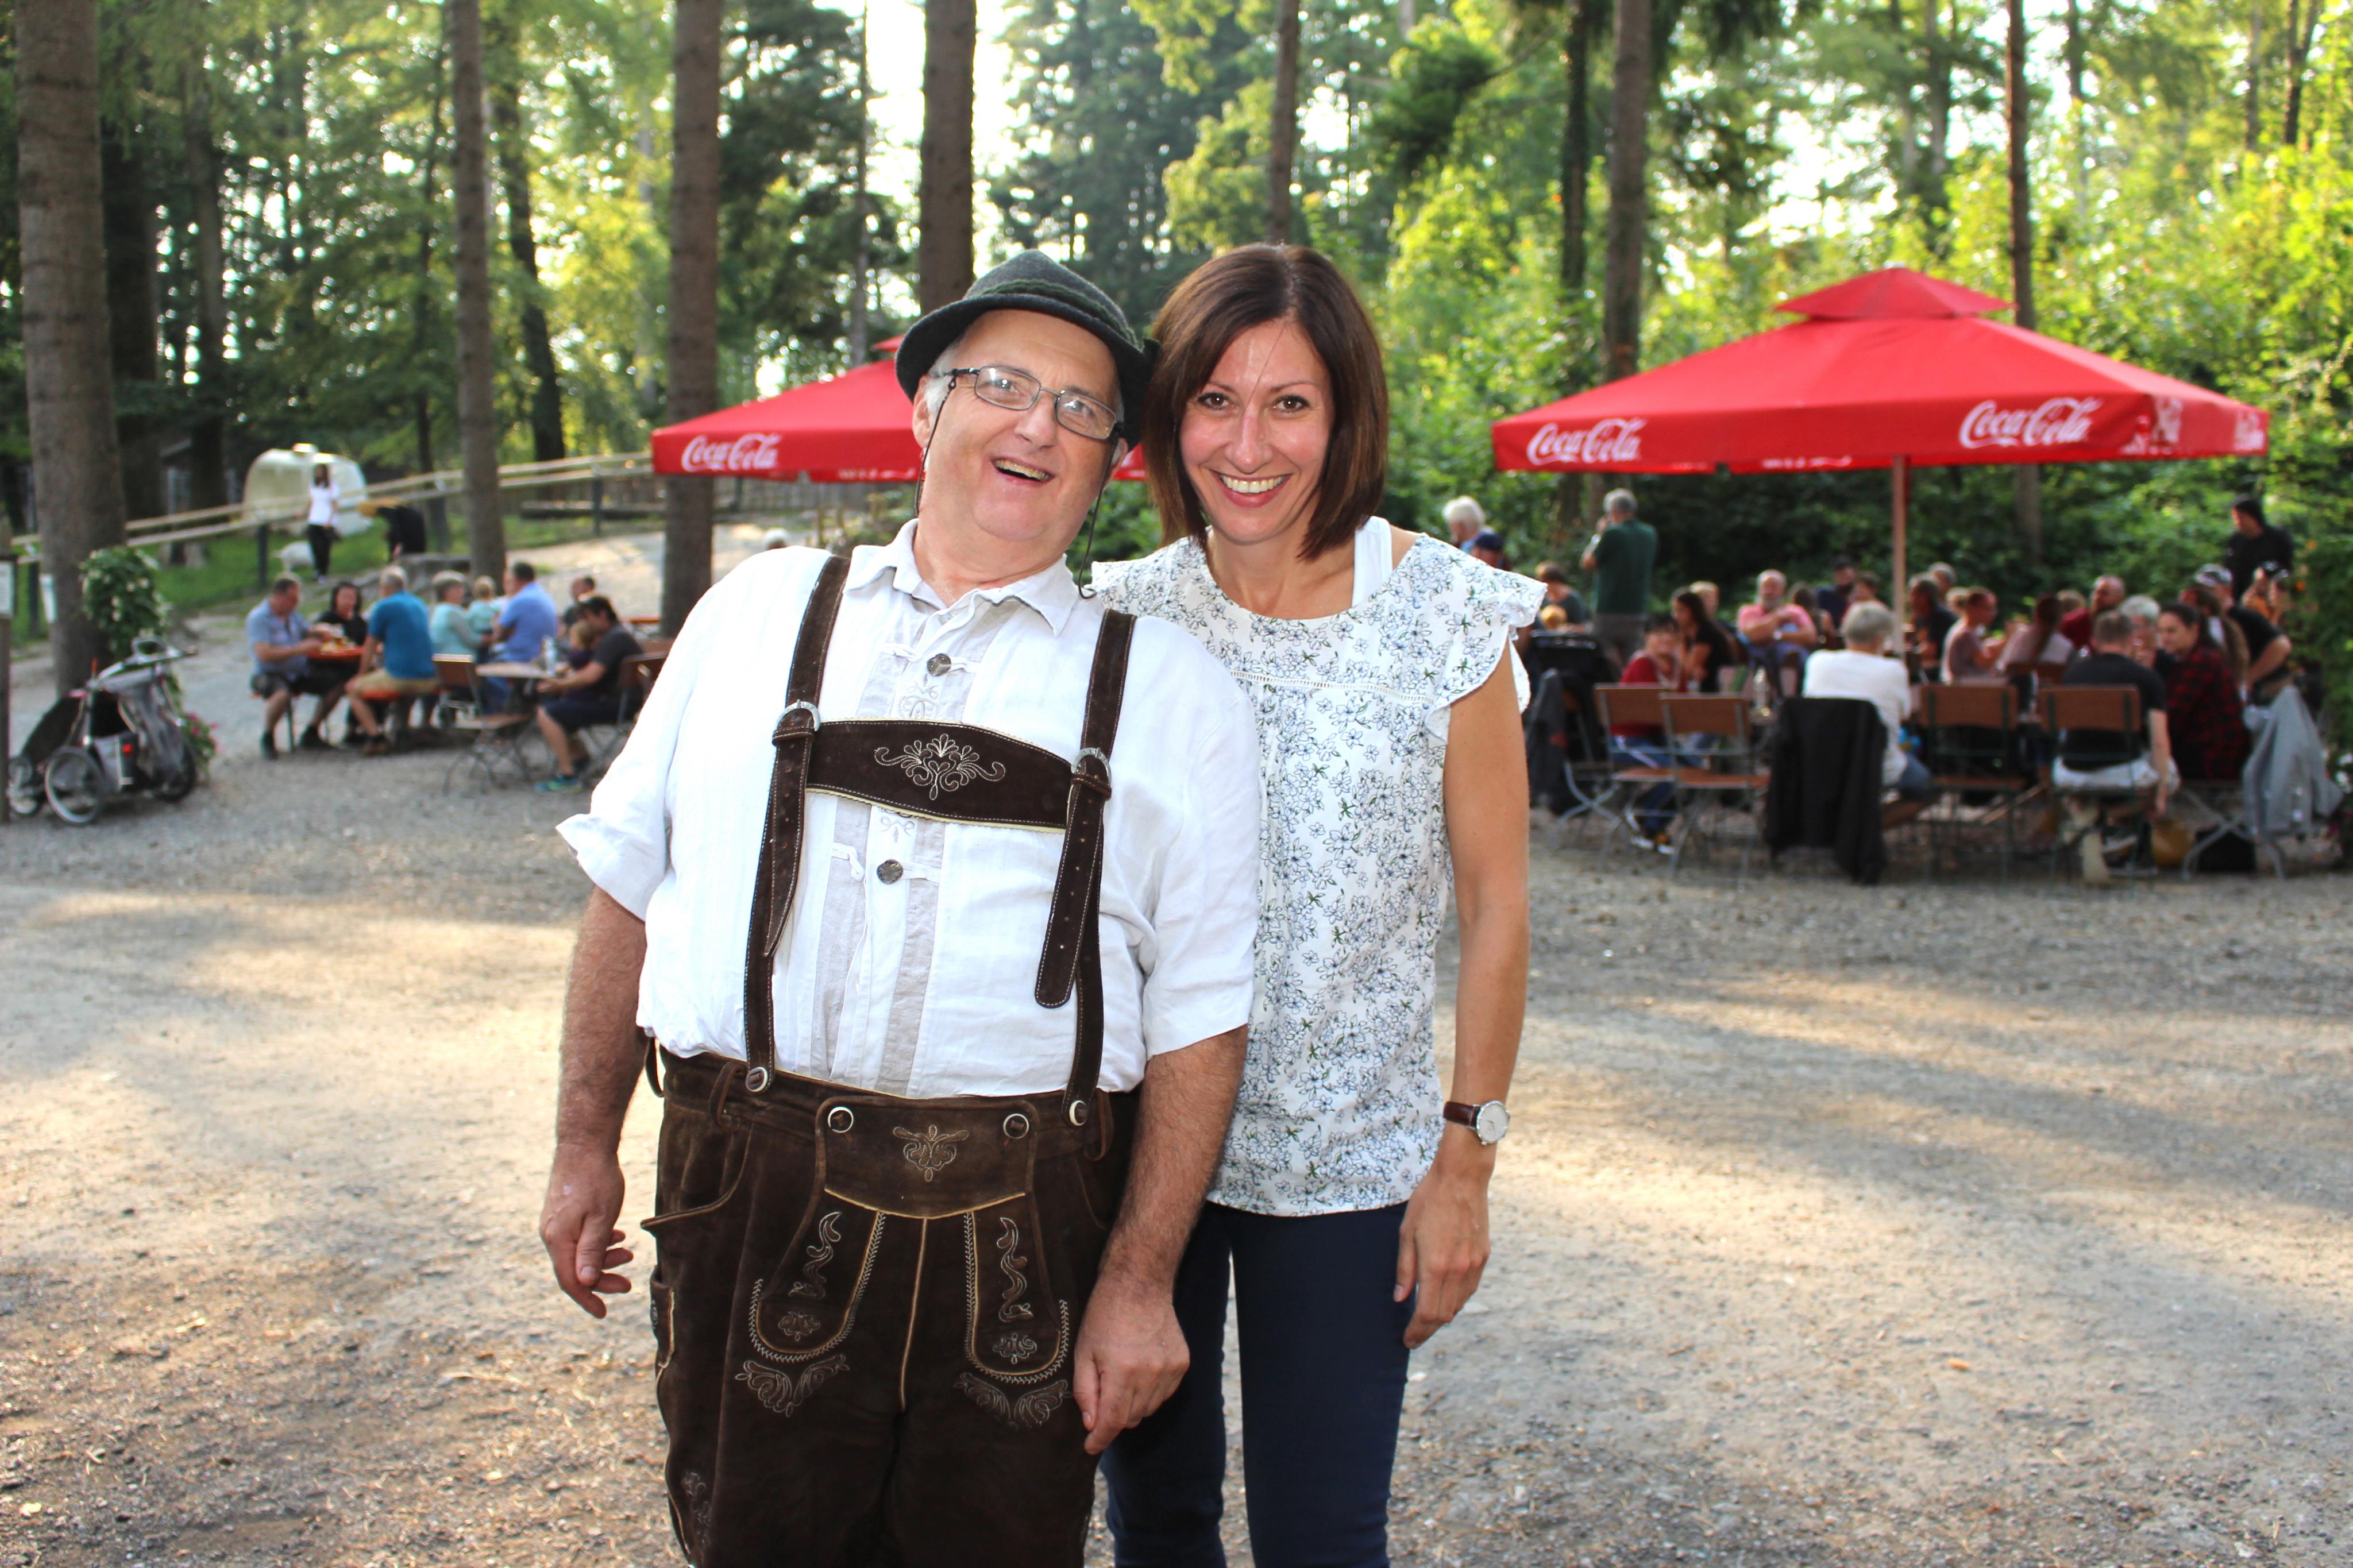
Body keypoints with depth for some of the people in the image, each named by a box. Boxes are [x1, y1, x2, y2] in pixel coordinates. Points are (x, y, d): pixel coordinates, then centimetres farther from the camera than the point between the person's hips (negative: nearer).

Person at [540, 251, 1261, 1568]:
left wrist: (1140, 1281, -7)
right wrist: (586, 1146, 11)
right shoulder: (759, 612, 8)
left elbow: (1198, 1014, -2)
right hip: (754, 1209, 2)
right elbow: (628, 885, 12)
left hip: (1022, 1240, -1)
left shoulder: (1169, 692, 2)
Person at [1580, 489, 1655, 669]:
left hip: (1609, 610, -6)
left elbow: (1588, 563, -6)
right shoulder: (1650, 534, 6)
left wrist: (1598, 535, 6)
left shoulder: (1612, 533, -13)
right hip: (1638, 610, 6)